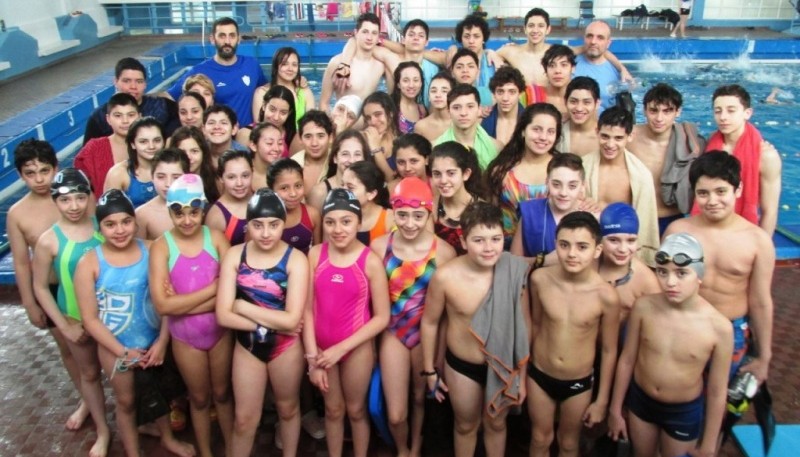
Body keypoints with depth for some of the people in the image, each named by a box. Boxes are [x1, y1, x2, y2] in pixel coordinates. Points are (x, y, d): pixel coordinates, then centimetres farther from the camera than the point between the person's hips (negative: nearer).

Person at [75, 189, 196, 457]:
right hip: (116, 347, -2)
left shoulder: (151, 251, -12)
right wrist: (124, 352, -14)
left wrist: (163, 341, -13)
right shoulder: (89, 264, -17)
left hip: (154, 341, 2)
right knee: (126, 402, 18)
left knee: (158, 393, 24)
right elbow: (90, 319, -13)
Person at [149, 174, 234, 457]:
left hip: (220, 331, 1)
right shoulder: (161, 247, -14)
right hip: (185, 337, -1)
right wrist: (213, 287, -22)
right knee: (199, 398, 19)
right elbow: (163, 305, -22)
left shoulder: (216, 238, -10)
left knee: (222, 393, 21)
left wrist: (183, 302, -22)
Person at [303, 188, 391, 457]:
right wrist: (312, 357, -8)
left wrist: (341, 348, -14)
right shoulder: (315, 255, -9)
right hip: (321, 346, 2)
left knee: (356, 410, 18)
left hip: (356, 347, -2)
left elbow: (382, 317, -12)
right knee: (333, 410, 21)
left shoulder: (371, 262, -15)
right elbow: (308, 308, -6)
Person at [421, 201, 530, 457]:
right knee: (466, 425, 24)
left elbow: (524, 325, -7)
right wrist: (429, 370, 1)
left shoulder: (515, 272, -21)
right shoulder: (446, 276, -24)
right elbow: (429, 322, -7)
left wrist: (522, 375, 1)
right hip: (461, 366, -1)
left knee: (496, 424, 25)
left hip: (503, 366, 1)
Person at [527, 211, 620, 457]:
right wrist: (525, 366, 10)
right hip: (539, 375, 1)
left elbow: (609, 350, -10)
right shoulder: (540, 279, -18)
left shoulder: (606, 296, -23)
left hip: (579, 383, -1)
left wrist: (602, 401, -3)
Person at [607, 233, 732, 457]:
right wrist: (615, 410, 3)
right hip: (640, 401, 2)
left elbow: (717, 392, -13)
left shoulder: (719, 327, -25)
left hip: (685, 412, -2)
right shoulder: (643, 307, -19)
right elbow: (627, 360, -6)